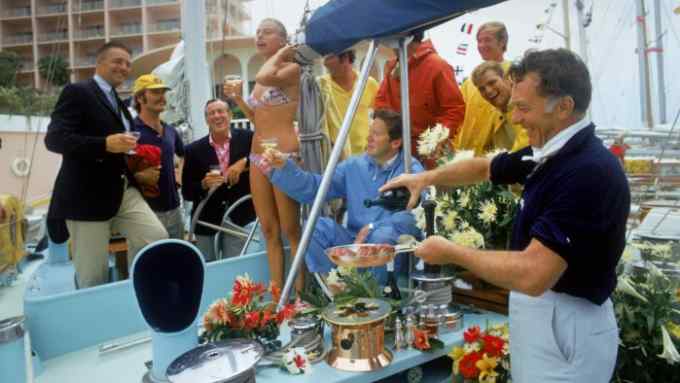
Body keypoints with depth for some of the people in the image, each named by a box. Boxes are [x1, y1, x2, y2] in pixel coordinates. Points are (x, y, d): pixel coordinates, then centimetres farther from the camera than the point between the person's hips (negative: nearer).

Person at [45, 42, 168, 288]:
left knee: (158, 238, -9)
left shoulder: (120, 104, 20)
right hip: (88, 196, -7)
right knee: (92, 276, 0)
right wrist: (105, 144, -27)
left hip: (125, 192, 7)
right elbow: (54, 139, -17)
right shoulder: (77, 92, -5)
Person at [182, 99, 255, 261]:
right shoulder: (194, 149, 0)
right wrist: (204, 184, -17)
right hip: (207, 224, 1)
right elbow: (186, 192, 3)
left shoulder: (247, 138, -1)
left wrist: (244, 162, -20)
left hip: (240, 220, -1)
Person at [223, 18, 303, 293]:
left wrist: (279, 54, -7)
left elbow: (265, 78, -25)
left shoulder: (292, 68, -3)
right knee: (269, 231, 9)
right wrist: (237, 98, 11)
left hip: (284, 154, -8)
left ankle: (301, 293, 9)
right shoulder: (259, 81, 19)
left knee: (291, 230, -2)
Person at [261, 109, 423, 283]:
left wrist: (373, 227, -27)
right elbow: (313, 188, 4)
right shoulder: (354, 166, 9)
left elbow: (414, 216, -21)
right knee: (314, 226, -18)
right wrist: (283, 167, -9)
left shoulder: (411, 170, -6)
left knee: (383, 235, -37)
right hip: (354, 241, 4)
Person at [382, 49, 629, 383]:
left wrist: (451, 253, -20)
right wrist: (426, 178, 7)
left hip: (567, 324, -9)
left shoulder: (588, 172, -28)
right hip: (540, 311, 9)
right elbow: (485, 168, 19)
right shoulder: (550, 153, 2)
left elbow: (532, 274, -32)